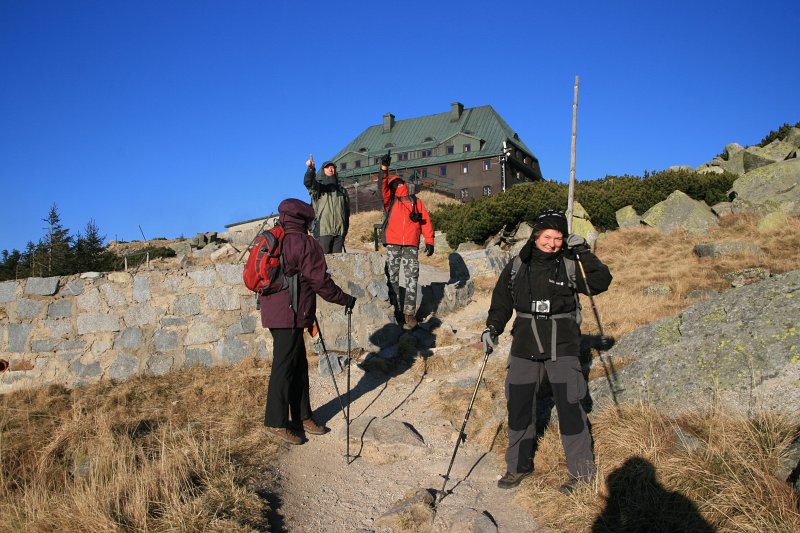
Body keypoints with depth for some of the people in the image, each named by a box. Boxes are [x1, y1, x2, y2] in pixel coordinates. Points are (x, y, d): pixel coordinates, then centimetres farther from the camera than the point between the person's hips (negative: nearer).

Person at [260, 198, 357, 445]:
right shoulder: (306, 244, -12)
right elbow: (320, 281, -13)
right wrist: (345, 300, -2)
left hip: (274, 311, 9)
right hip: (289, 315, -9)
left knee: (299, 365, 15)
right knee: (284, 367, -1)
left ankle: (301, 417, 24)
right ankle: (276, 423, 9)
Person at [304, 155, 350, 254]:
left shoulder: (341, 190, 21)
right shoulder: (318, 186, 9)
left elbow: (347, 210, 24)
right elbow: (308, 182, -15)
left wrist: (345, 229, 18)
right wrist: (311, 169, -35)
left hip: (339, 231, 4)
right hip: (323, 230, -4)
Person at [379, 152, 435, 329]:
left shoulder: (416, 202, 17)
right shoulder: (390, 201, 16)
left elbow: (426, 221, 10)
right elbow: (383, 188, -3)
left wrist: (429, 241, -1)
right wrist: (384, 170, -16)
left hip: (411, 246, 0)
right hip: (393, 245, 0)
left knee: (411, 280, -4)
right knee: (392, 279, -1)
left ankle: (409, 313, -2)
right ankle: (396, 311, 5)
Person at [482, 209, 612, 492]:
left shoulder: (570, 266, -3)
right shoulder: (517, 267, 3)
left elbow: (601, 282, -15)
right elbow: (502, 301, 12)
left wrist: (583, 252, -19)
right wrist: (492, 328, -1)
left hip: (562, 348, -3)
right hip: (525, 347, 3)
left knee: (570, 408, -3)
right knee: (518, 407, 9)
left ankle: (582, 472, 16)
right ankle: (519, 466, 28)